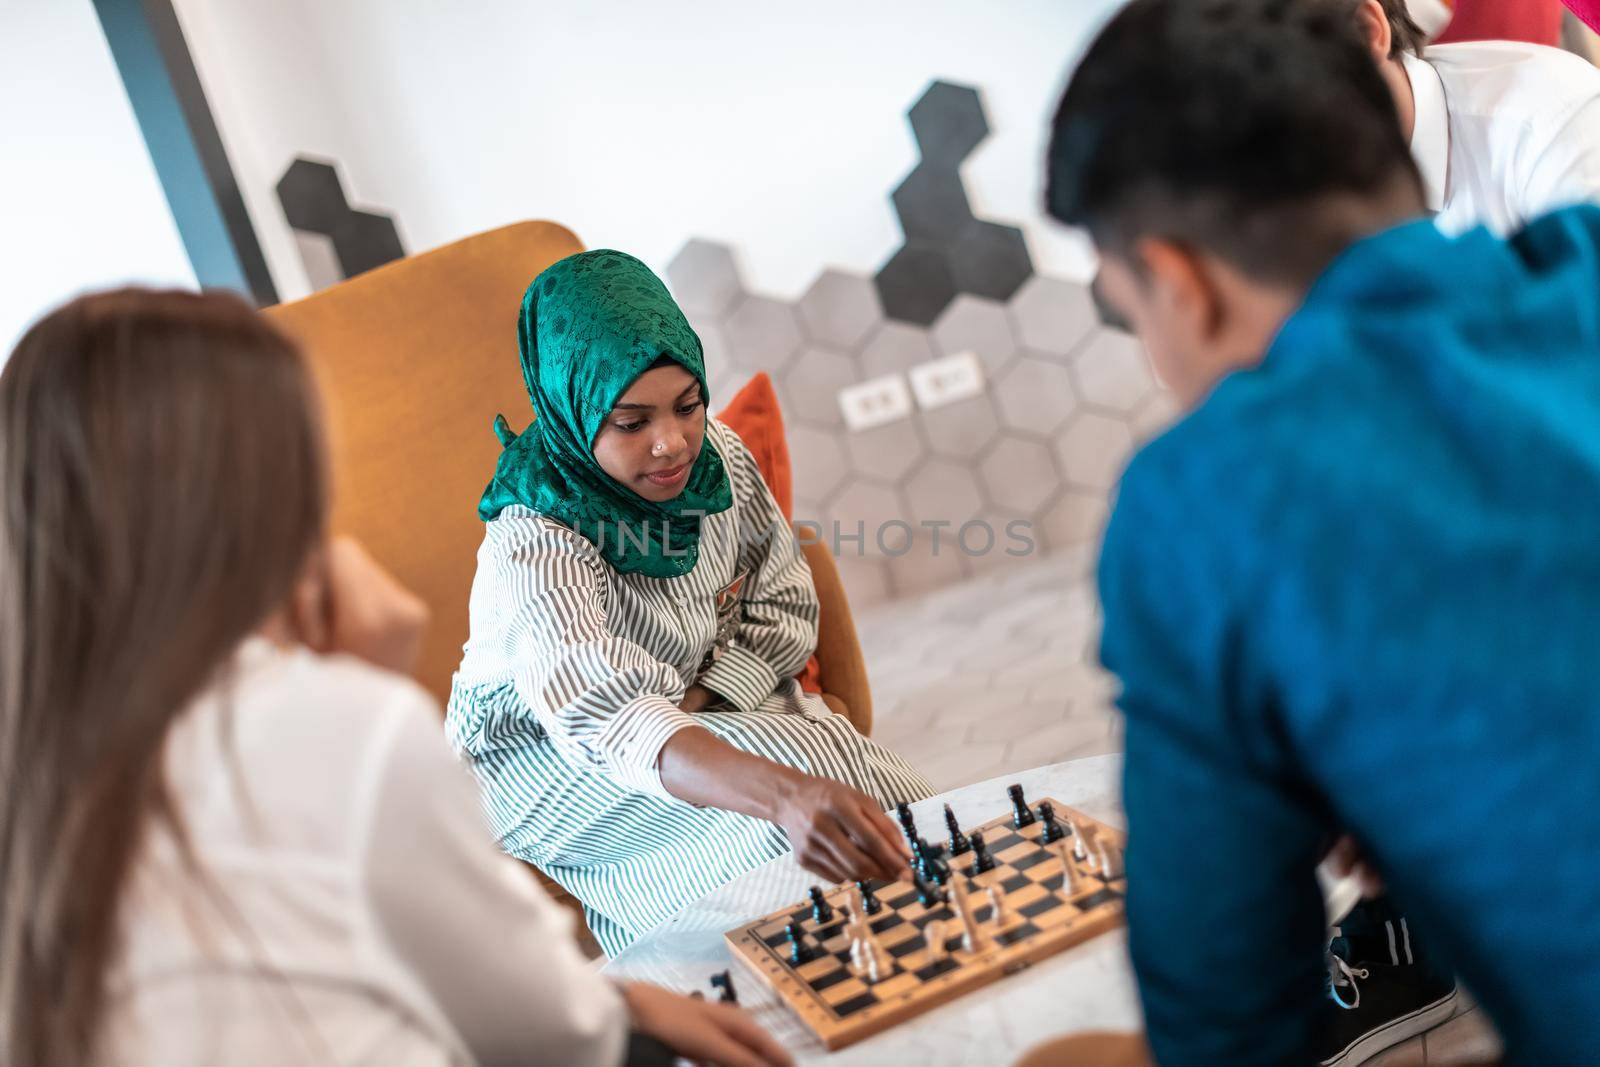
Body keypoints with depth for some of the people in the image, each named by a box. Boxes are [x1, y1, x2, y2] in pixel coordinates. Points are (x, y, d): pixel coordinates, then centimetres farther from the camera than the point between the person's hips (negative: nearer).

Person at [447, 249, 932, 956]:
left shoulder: (715, 453, -13)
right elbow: (599, 717, -50)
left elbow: (784, 602, -1)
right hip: (549, 761, -5)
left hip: (701, 699, 5)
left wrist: (696, 705, -19)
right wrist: (787, 794, -66)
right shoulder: (532, 544, -33)